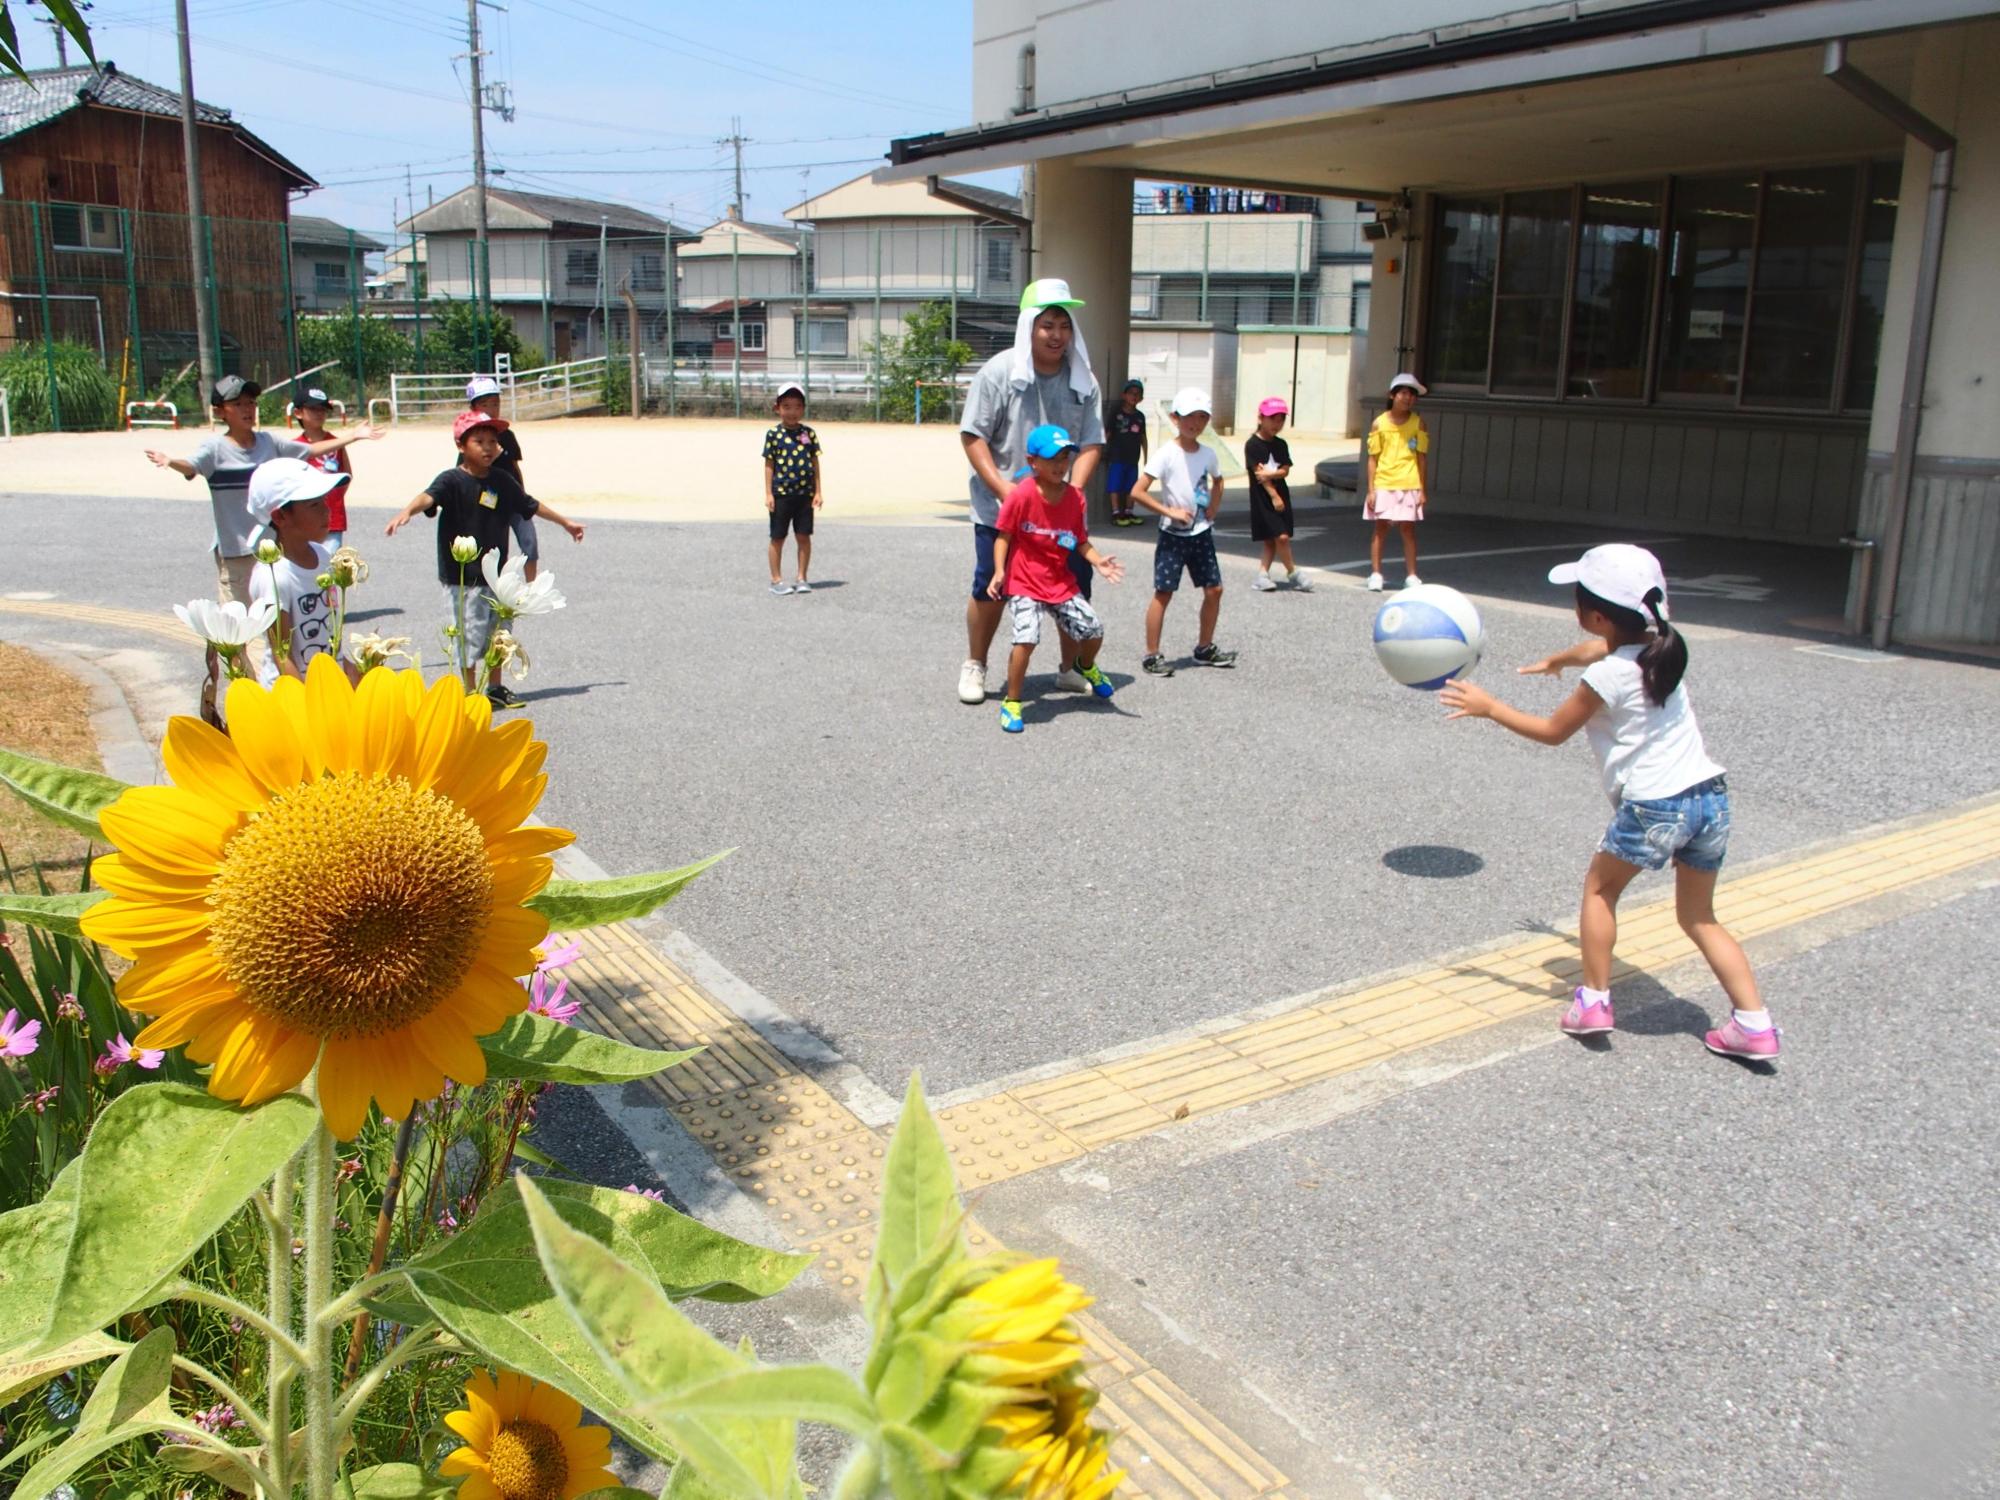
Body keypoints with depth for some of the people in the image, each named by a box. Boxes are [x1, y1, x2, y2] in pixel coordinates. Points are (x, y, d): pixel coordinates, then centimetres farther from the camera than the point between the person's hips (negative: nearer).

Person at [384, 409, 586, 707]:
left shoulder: (501, 480, 6)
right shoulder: (452, 480, -13)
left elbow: (530, 505, 20)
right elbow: (430, 496, -32)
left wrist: (565, 522, 31)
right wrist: (408, 510, -54)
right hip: (462, 577, -6)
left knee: (498, 632, 16)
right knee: (471, 635, -1)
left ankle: (495, 687, 32)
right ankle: (470, 692, 11)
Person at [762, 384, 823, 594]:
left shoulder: (809, 433, 4)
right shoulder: (774, 434, -4)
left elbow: (815, 462, 7)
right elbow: (769, 464, -2)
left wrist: (818, 491, 3)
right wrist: (768, 493, -6)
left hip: (805, 493, 2)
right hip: (781, 493, -2)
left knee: (804, 536, 6)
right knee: (778, 538, 5)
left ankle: (802, 578, 16)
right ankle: (776, 580, 14)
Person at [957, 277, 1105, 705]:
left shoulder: (1083, 381, 0)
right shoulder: (1000, 371, -8)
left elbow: (1091, 444, -1)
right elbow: (973, 436, -8)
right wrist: (1000, 486, -18)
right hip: (1000, 506, -3)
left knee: (1076, 586, 4)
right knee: (991, 587, 2)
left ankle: (1071, 669, 22)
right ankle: (974, 666, 23)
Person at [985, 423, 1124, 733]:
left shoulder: (1075, 497, -2)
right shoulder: (1021, 495, -17)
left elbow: (1080, 541, 5)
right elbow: (1004, 535, -10)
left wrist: (1098, 561, -12)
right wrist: (999, 572, -21)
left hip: (1061, 582, 5)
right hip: (1024, 583, -5)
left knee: (1094, 630, 5)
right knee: (1027, 638, -23)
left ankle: (1086, 666, 43)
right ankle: (1011, 704, -5)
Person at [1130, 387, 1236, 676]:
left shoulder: (1207, 453, 3)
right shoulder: (1166, 454, -14)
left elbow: (1217, 482, 24)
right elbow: (1138, 492, -19)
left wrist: (1213, 509, 8)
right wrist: (1170, 511, -20)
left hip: (1202, 534, 6)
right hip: (1173, 535, -6)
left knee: (1214, 590, 8)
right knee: (1163, 593, -4)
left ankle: (1205, 648, 23)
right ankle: (1152, 655, 4)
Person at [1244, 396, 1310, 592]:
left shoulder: (1281, 445, 9)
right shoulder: (1252, 444, -8)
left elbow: (1285, 471, 2)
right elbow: (1258, 472, -12)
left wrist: (1270, 474, -18)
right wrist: (1274, 496, -14)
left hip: (1281, 495, 6)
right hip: (1262, 497, -6)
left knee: (1271, 540, 4)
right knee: (1281, 537, -10)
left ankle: (1262, 574, 10)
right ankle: (1293, 573, 1)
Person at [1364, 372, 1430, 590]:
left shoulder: (1418, 424, 3)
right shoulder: (1379, 423, 1)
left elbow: (1422, 458, 4)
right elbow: (1373, 458, 2)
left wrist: (1422, 490, 1)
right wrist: (1370, 490, -2)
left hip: (1409, 486, 0)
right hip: (1383, 485, 0)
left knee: (1408, 528, 3)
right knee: (1380, 527, 2)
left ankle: (1411, 575, 10)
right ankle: (1375, 574, 9)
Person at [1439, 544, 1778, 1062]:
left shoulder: (1608, 675, -12)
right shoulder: (1658, 648, 11)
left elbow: (1552, 731, 1)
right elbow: (1594, 649, 34)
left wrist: (1488, 707, 10)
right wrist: (1557, 660, 54)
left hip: (1654, 808, -7)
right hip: (1710, 796, 7)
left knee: (1600, 887, 17)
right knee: (1699, 918, 17)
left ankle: (1593, 1001, 17)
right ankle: (1755, 1024, 10)